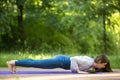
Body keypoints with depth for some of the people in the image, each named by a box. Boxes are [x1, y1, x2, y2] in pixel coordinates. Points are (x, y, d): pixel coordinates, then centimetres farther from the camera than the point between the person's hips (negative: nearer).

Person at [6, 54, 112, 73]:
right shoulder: (89, 63, -19)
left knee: (36, 63, 10)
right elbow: (74, 59, -27)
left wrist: (86, 69, 15)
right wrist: (78, 70, -22)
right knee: (36, 63, -8)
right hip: (61, 61, -8)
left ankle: (15, 62, 14)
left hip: (62, 59, 8)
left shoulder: (91, 61, 9)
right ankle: (14, 62, -6)